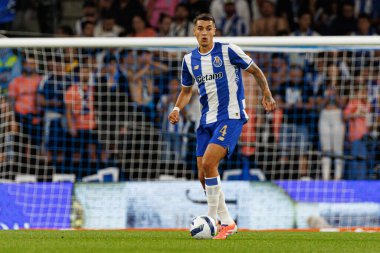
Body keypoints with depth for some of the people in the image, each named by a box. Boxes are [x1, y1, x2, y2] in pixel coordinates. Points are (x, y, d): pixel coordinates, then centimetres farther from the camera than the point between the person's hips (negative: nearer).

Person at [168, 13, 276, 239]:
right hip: (207, 120, 6)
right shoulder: (189, 60, 9)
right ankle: (227, 223, 16)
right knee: (203, 176, 1)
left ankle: (212, 219, -13)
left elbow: (255, 70, 4)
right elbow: (186, 90, 20)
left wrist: (267, 94, -7)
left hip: (231, 116, -6)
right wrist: (177, 108, 2)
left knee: (208, 163, -23)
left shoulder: (228, 51, -6)